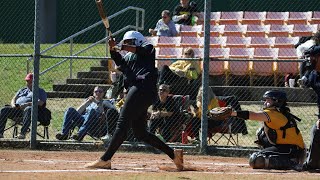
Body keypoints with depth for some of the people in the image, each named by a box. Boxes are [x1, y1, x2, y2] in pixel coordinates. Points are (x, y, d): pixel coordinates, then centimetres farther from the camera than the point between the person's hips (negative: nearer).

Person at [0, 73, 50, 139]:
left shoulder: (41, 92, 15)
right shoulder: (22, 90, 34)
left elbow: (40, 103, -3)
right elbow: (14, 99, 26)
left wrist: (27, 104, -19)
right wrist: (13, 105, 0)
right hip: (17, 108, 5)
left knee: (28, 109, -43)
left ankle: (23, 133, -55)